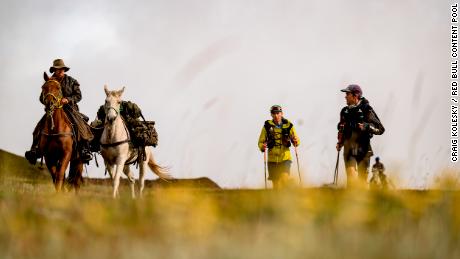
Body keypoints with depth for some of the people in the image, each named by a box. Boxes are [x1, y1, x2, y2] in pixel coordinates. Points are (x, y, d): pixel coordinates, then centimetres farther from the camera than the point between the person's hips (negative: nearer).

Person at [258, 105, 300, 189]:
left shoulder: (288, 125, 0)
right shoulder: (267, 126, 0)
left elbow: (296, 142, 6)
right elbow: (261, 141, 6)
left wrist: (296, 141, -17)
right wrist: (262, 147, -16)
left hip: (285, 157, -1)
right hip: (272, 158, 1)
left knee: (284, 178, -22)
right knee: (276, 184, 6)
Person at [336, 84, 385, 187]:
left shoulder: (366, 110, -4)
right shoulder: (345, 111, 10)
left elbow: (380, 129, -6)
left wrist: (367, 127, -20)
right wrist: (340, 142, 11)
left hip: (362, 149, -3)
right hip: (349, 149, 3)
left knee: (362, 178, 2)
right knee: (351, 174, -16)